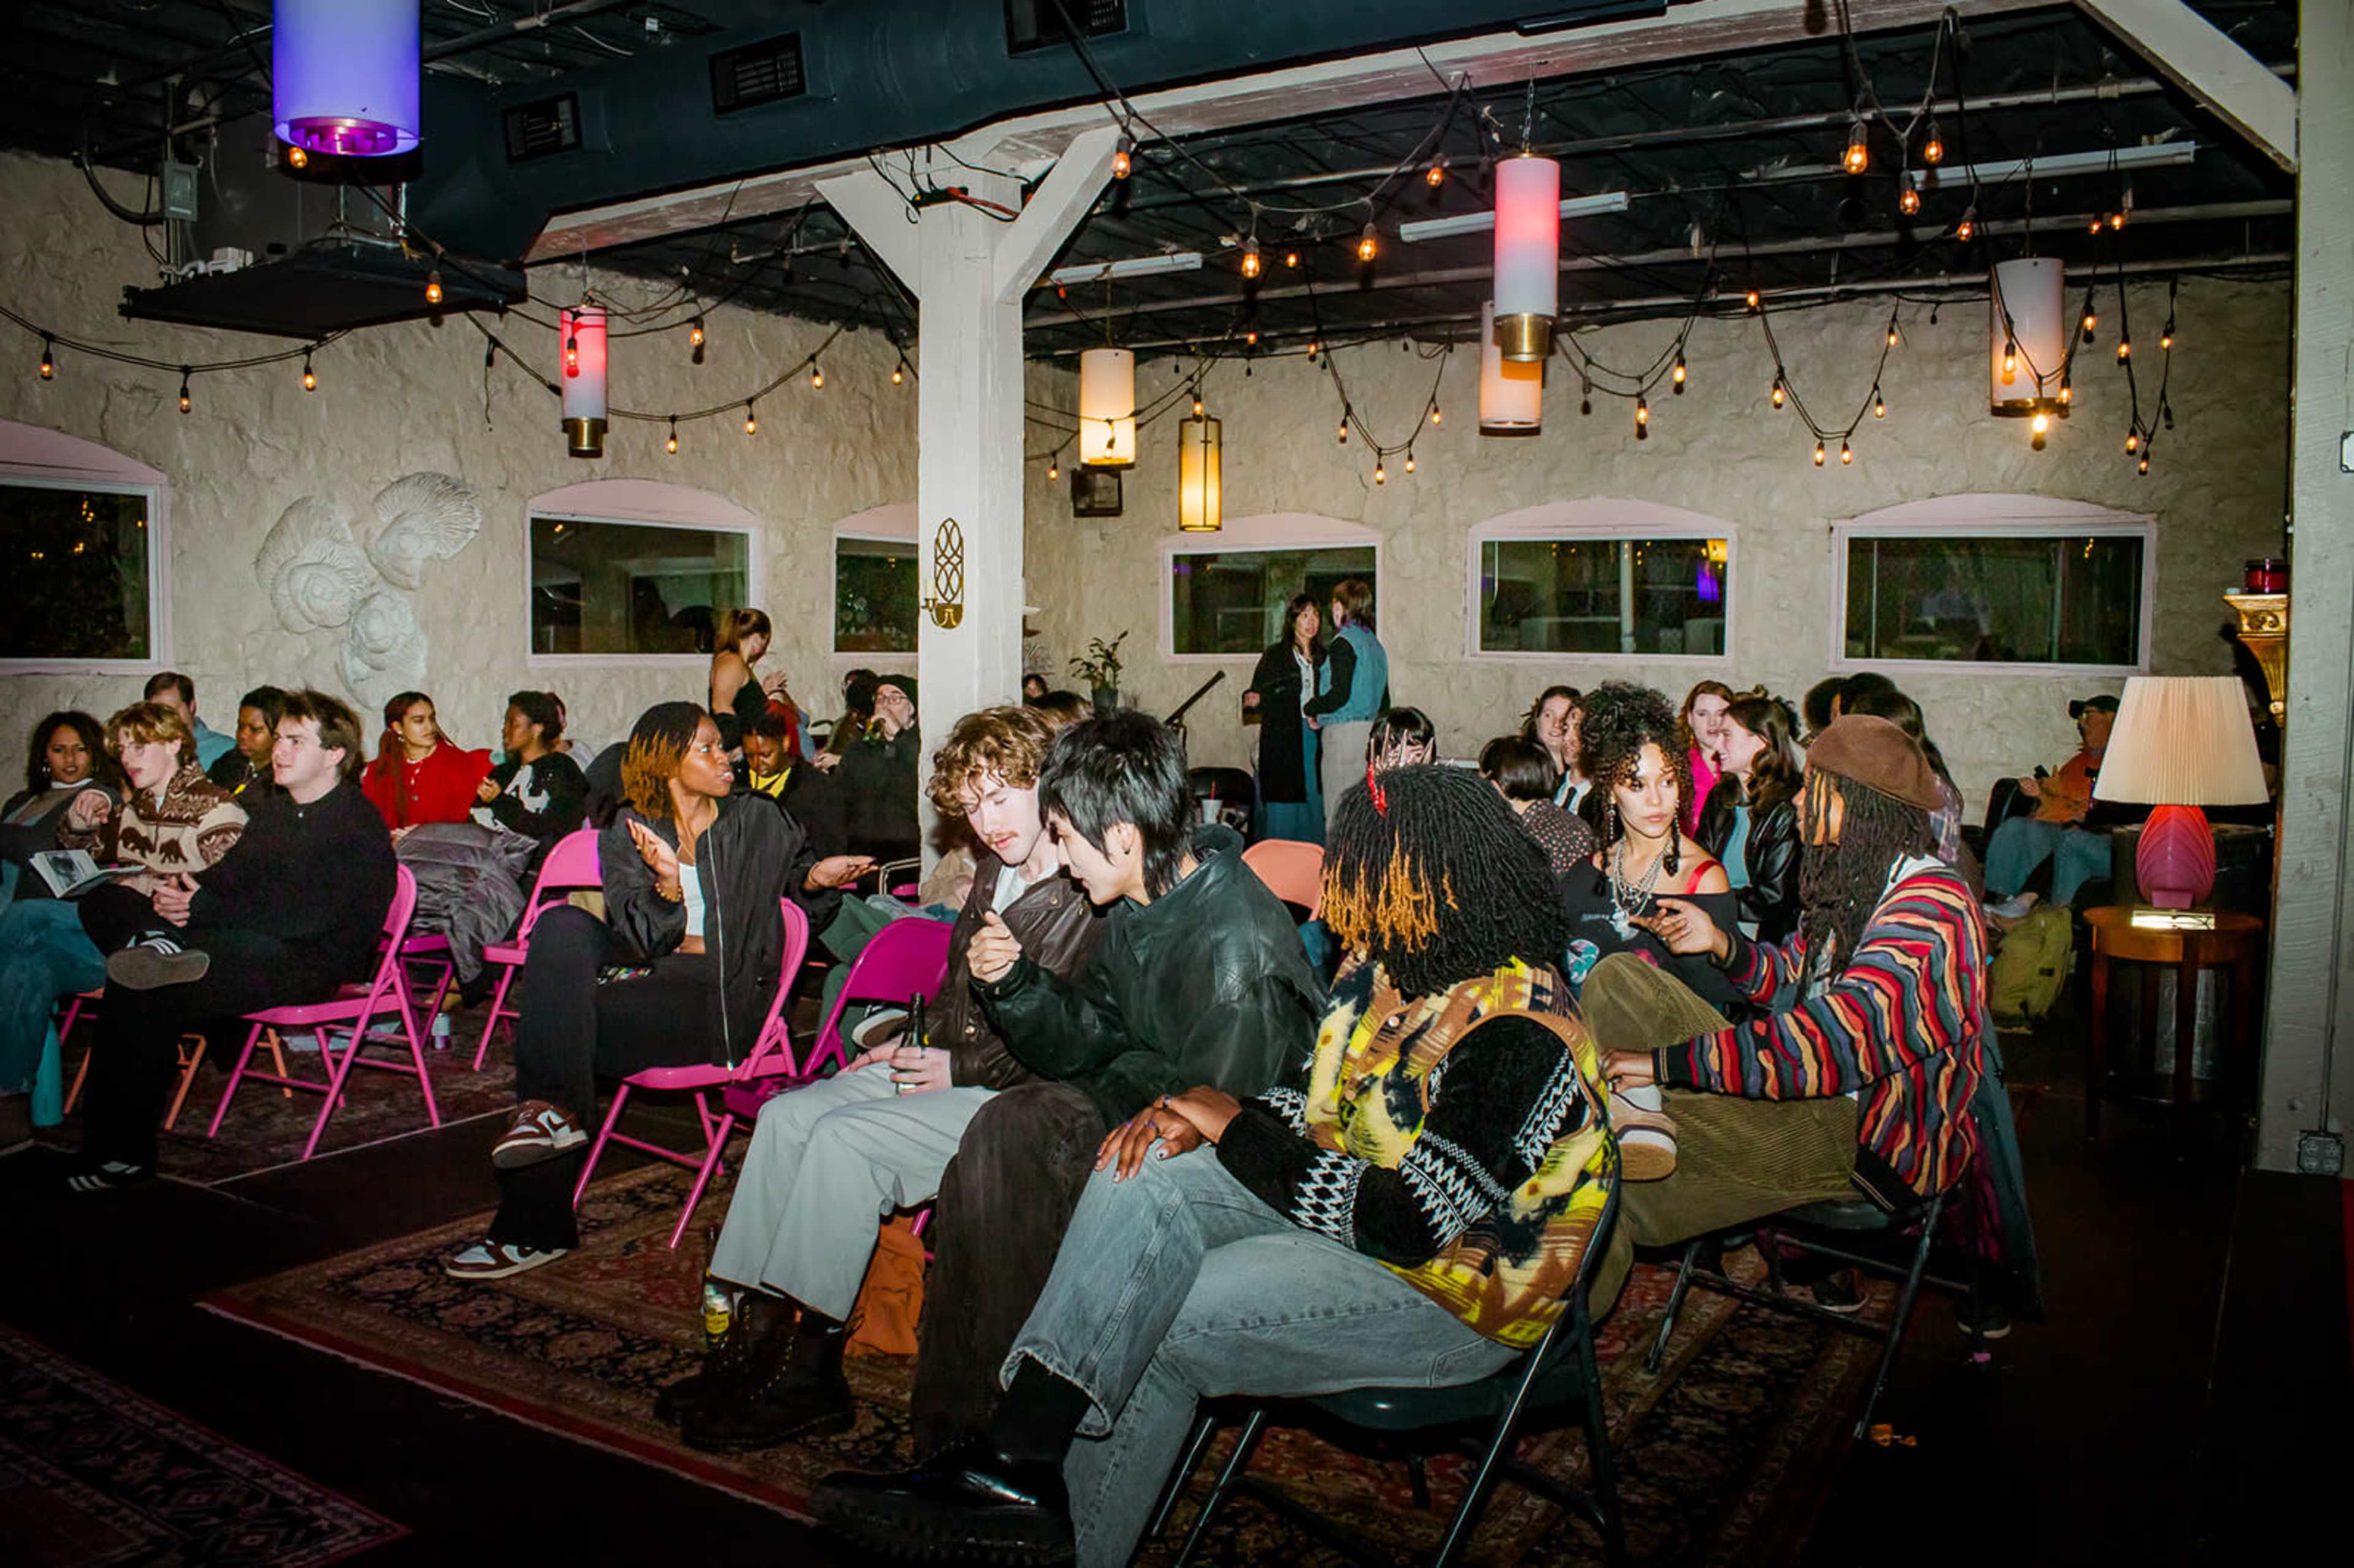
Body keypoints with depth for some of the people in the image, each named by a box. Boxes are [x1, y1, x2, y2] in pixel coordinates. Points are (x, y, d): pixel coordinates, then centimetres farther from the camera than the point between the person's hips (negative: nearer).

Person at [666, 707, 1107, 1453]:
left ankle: (808, 1369, -15)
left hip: (1017, 1098, -9)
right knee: (788, 1115, -7)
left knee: (846, 1137, -24)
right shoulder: (996, 871, 14)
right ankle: (758, 1332, -7)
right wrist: (915, 1037, 10)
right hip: (948, 1065, 10)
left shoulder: (1093, 900, -16)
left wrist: (963, 1068, -16)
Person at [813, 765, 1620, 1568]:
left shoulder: (1517, 1033, -25)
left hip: (1455, 1289, -8)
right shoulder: (1386, 962, 2)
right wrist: (1204, 1118, -10)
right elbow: (1312, 1098, 12)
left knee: (1144, 1327, -20)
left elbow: (1415, 1221, -29)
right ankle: (1017, 1460, -15)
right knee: (1143, 1177, -15)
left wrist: (1240, 1132, -20)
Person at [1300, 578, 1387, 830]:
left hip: (1345, 733, -9)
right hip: (1371, 731, 9)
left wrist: (1310, 708, -1)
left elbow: (1339, 696, -19)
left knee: (1340, 811, -5)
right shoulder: (1374, 642, 15)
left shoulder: (1344, 641, -11)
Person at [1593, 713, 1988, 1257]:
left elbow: (1838, 1041, -30)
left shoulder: (1930, 909, -21)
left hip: (1878, 1138, -9)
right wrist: (1721, 943, -4)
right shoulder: (1854, 877, 11)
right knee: (1616, 979, -4)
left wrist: (1671, 1061, -29)